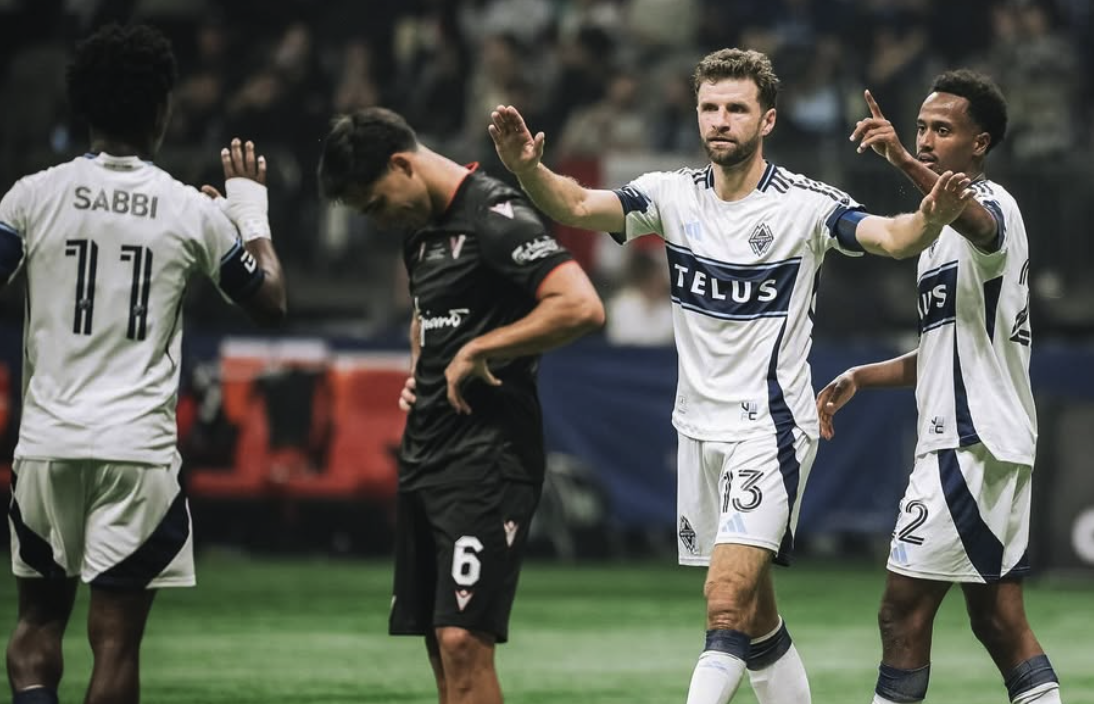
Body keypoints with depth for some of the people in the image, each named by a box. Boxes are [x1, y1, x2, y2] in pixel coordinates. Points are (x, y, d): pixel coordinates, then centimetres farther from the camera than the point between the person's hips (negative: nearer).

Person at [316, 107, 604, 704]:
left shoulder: (495, 216, -13)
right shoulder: (419, 229, 15)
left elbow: (582, 307, -26)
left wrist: (475, 352, -18)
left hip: (488, 455, -10)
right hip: (424, 453, 10)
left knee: (463, 641, -17)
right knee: (439, 648, 10)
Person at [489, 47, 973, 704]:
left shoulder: (806, 204, -10)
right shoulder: (673, 194, 2)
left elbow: (892, 237, -23)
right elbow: (579, 206, -11)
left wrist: (931, 219, -47)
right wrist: (528, 169, -32)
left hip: (771, 428, -6)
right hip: (701, 428, 6)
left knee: (727, 596, -20)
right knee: (753, 616, 13)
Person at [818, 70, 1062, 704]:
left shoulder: (991, 205, -10)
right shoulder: (949, 225, 22)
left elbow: (979, 223, -39)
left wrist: (906, 163, -56)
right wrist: (859, 378, 18)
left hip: (973, 443, -11)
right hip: (982, 441, 11)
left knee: (903, 613, -9)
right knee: (998, 620, 9)